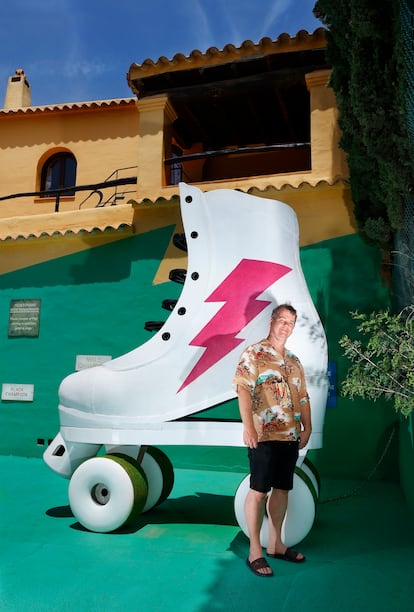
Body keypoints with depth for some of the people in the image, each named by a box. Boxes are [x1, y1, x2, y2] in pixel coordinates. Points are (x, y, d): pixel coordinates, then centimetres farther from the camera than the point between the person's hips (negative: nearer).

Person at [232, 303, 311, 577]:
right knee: (258, 491, -1)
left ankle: (276, 544, 28)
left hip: (291, 436, 7)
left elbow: (303, 397, 20)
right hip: (264, 436, -7)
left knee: (282, 490, 14)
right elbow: (243, 389, -15)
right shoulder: (254, 353, -5)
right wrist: (248, 427, -22)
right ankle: (255, 552, 10)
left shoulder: (294, 361, 17)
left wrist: (307, 427, 10)